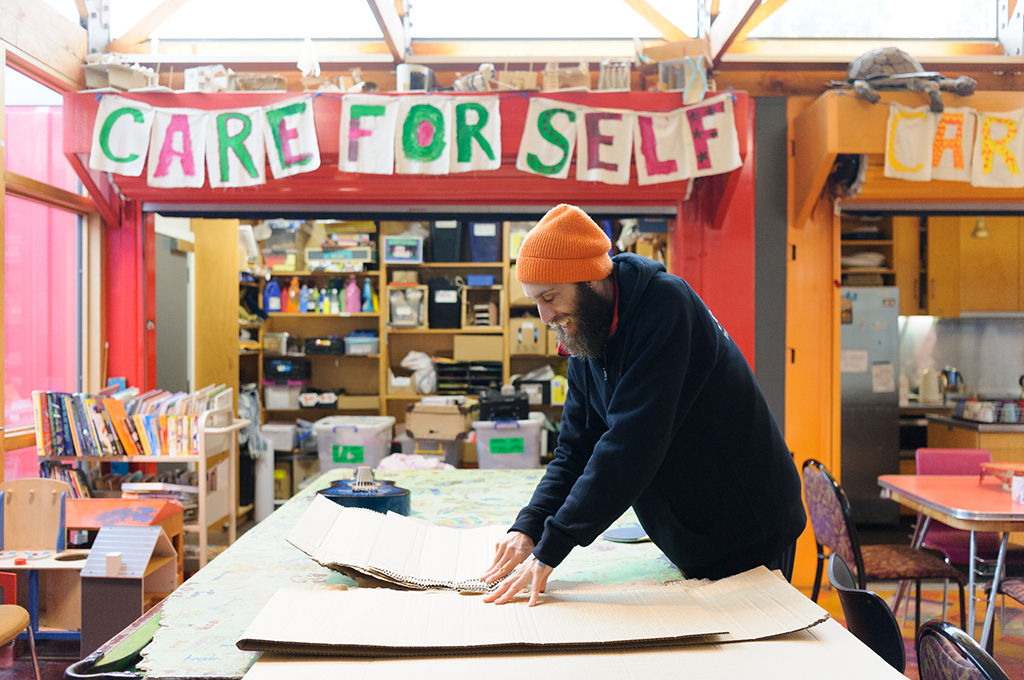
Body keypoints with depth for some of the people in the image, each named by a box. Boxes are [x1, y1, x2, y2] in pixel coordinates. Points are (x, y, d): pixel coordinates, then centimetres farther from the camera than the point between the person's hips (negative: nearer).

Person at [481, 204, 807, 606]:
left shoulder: (664, 303, -25)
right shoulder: (584, 342, 2)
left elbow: (632, 443, -32)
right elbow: (575, 450, 1)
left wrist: (550, 550, -32)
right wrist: (529, 528, -16)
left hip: (750, 538, -7)